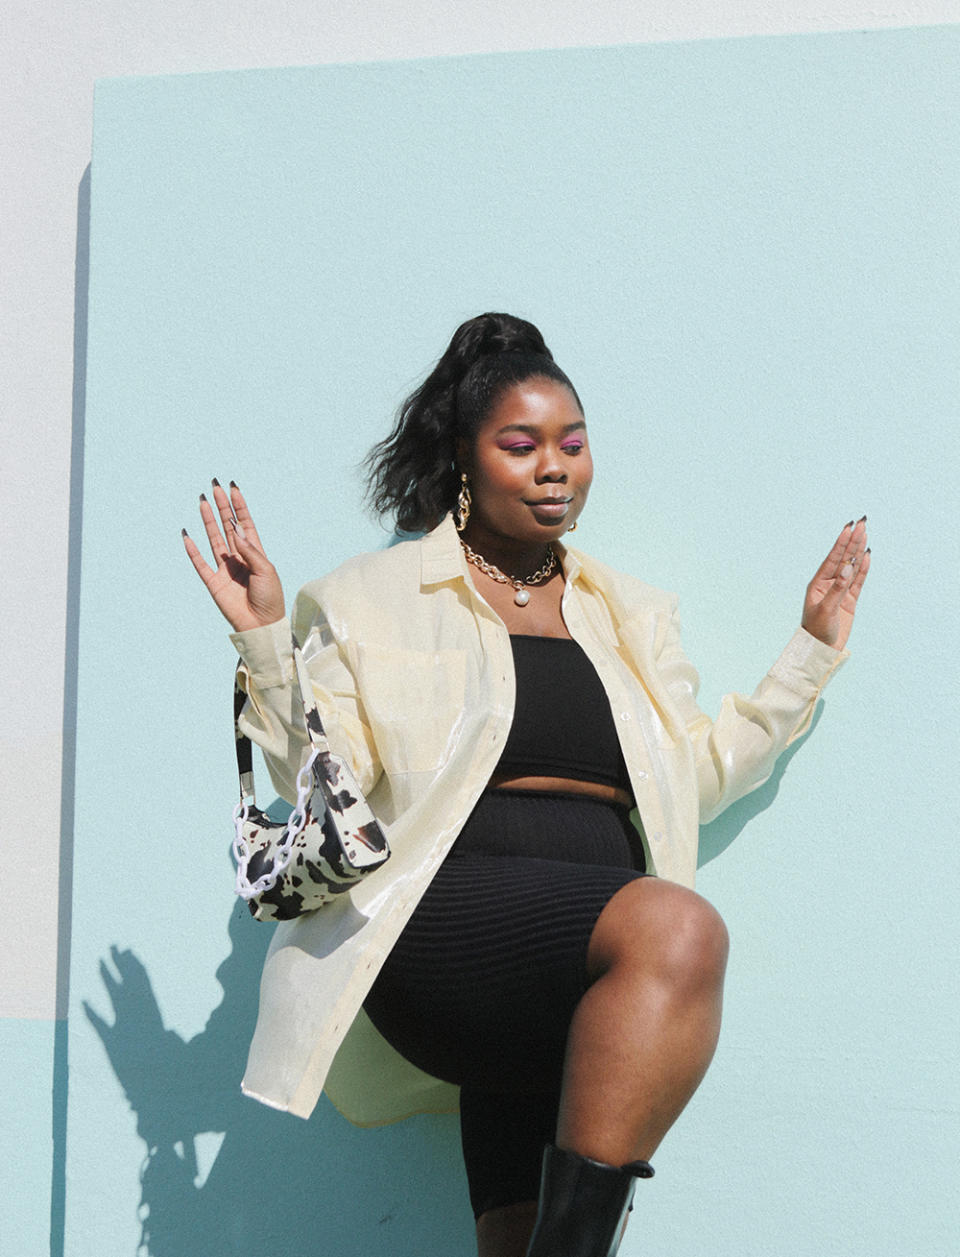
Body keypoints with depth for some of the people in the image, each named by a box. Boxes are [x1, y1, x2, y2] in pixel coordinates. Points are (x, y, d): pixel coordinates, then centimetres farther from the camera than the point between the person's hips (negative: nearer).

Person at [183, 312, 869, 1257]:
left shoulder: (631, 616, 26)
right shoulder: (376, 600, 13)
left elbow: (700, 777, 22)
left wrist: (814, 648, 22)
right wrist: (266, 644, -7)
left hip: (580, 989, 5)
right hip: (441, 926, -5)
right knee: (681, 926, -34)